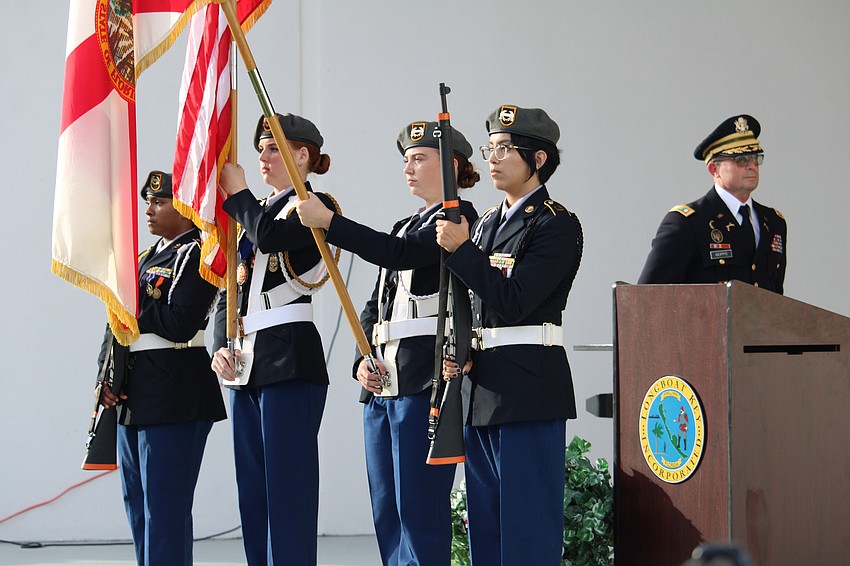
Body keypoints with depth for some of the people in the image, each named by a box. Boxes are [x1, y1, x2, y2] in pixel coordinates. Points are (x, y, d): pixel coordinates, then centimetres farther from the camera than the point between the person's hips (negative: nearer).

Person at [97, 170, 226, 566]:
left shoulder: (197, 255, -8)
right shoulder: (148, 258, 19)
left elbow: (179, 325, -20)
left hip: (174, 397, -9)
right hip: (135, 399, 9)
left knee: (164, 509, -10)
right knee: (138, 505, 13)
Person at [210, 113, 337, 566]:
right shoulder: (256, 213, 21)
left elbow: (270, 236, -22)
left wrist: (238, 192, -6)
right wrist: (221, 346, 4)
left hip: (289, 359, -9)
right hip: (247, 361, 9)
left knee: (287, 489, -10)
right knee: (252, 491, 8)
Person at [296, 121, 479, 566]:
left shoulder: (458, 217, -4)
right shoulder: (404, 227, 23)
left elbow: (401, 254, -19)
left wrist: (329, 222, -20)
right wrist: (363, 359, 4)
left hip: (425, 379, -9)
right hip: (383, 380, 9)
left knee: (418, 509, -10)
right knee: (386, 511, 8)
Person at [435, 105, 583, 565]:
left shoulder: (558, 225, -7)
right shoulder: (487, 224, 17)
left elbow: (514, 300, -17)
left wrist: (461, 249, -18)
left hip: (528, 388, -8)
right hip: (482, 387, 8)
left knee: (527, 527, -7)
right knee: (485, 524, 11)